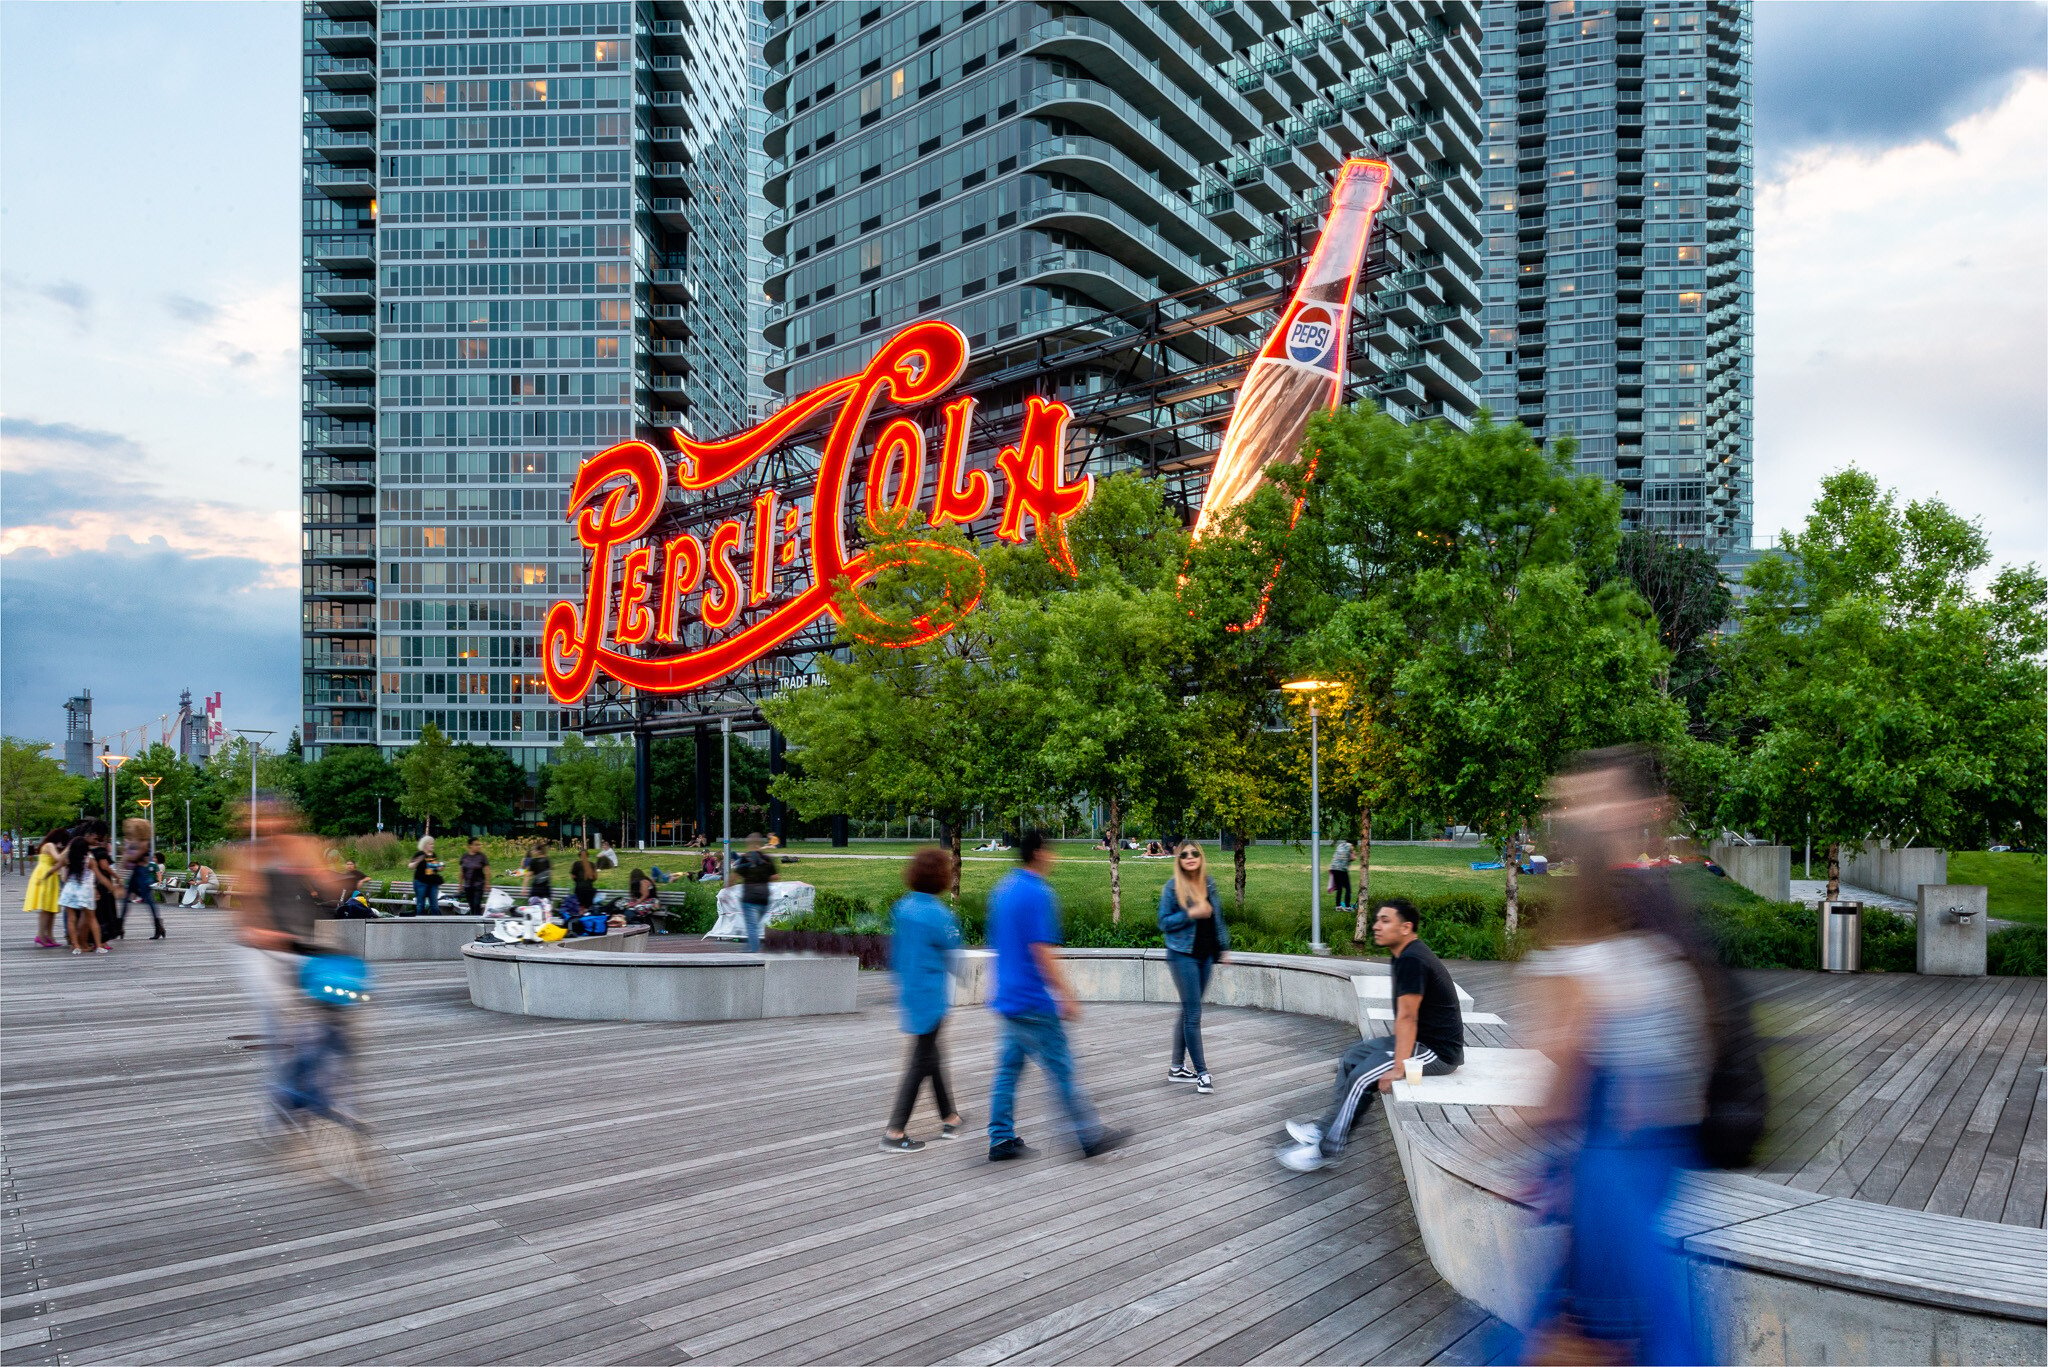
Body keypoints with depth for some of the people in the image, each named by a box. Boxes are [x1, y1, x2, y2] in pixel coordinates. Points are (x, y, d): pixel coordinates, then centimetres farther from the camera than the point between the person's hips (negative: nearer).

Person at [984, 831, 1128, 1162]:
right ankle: (1090, 1136, 9)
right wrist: (1067, 997, -17)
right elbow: (1043, 952, -22)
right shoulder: (1039, 894, -17)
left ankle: (1001, 1140, 13)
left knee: (1009, 1068, 11)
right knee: (1061, 1070, 0)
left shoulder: (1002, 890, 12)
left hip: (1008, 998, 9)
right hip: (1034, 1003, -9)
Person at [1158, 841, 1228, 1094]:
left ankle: (1177, 1067, 23)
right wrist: (1190, 914, -19)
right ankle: (1202, 1073, -1)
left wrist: (1222, 947, 15)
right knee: (1193, 1013, -6)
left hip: (1206, 955, 6)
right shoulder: (1172, 887, -9)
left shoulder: (1209, 883, 6)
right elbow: (1164, 922, -7)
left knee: (1188, 1011, 13)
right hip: (1183, 955, -6)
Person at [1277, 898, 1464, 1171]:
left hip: (1438, 1051, -11)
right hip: (1421, 1039, 11)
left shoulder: (1412, 960, -23)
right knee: (1350, 1058, 13)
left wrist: (1398, 1068, -28)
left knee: (1362, 1077, -18)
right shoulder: (1405, 955, 9)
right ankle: (1327, 1128, 16)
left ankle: (1328, 1149, -10)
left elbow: (1407, 1017, -27)